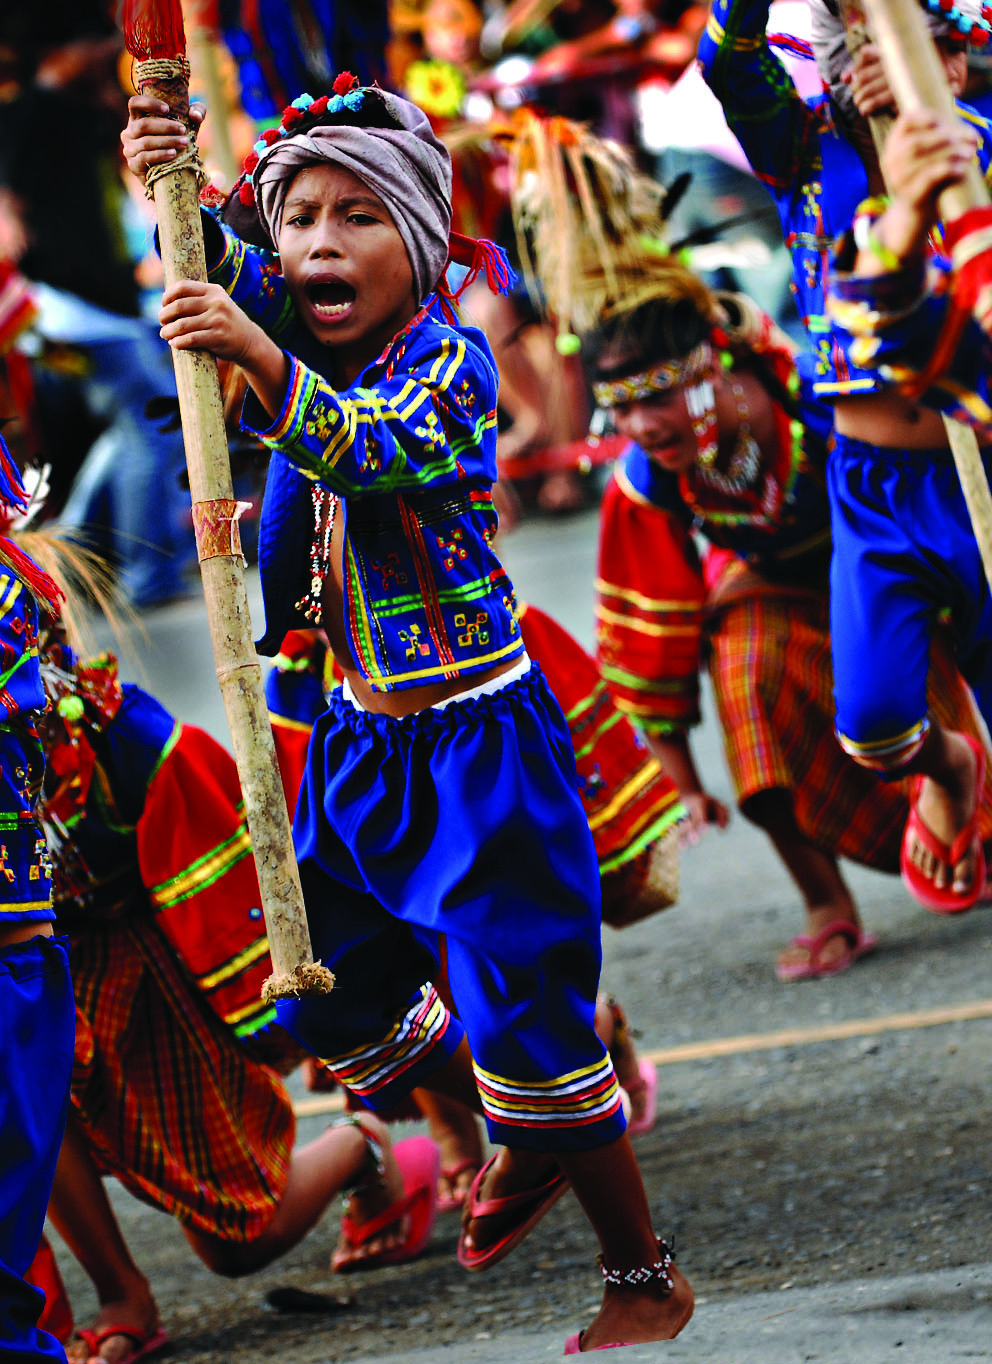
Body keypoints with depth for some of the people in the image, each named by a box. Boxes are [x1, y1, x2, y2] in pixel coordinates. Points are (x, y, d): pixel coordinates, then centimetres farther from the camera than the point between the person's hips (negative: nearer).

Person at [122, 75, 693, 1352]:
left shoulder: (450, 359, -16)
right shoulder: (301, 343, 4)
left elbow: (367, 447, -33)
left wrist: (259, 360, -47)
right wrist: (168, 188, -30)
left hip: (480, 733, -7)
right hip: (362, 737, 7)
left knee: (522, 1016, -8)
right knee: (334, 1006, 15)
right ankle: (526, 1152, 39)